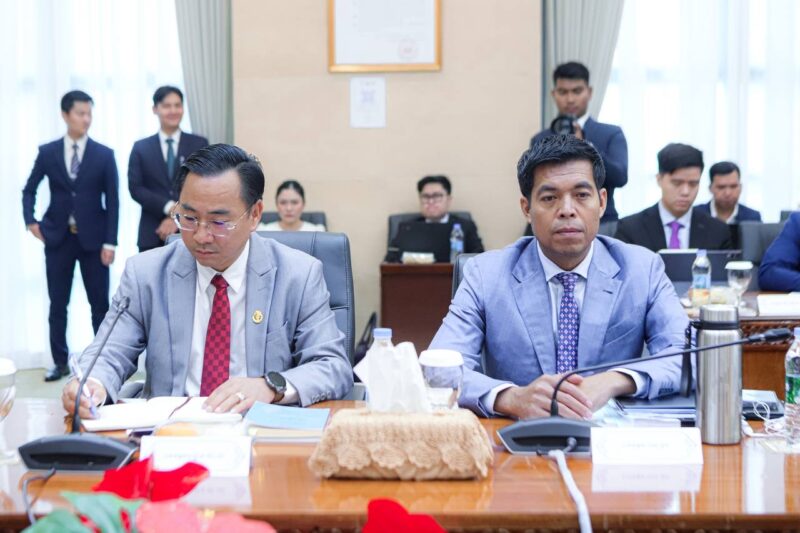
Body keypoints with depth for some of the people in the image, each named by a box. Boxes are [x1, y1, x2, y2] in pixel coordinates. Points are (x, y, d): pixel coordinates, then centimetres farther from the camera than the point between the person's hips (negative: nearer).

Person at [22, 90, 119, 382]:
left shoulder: (104, 155, 0)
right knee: (57, 304, 5)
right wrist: (31, 221, -3)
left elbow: (112, 200, -2)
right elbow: (29, 190, 12)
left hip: (93, 238, -1)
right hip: (57, 237, 1)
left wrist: (109, 242, -8)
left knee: (99, 303, 4)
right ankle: (60, 362, 15)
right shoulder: (47, 152, 3)